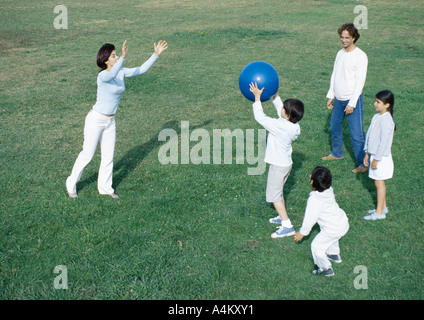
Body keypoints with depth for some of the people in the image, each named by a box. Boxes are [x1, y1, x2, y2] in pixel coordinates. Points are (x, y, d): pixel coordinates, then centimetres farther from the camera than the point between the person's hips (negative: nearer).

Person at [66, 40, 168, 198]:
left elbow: (141, 69, 4)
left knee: (108, 155, 12)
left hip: (110, 121, 7)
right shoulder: (103, 75, -22)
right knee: (87, 154, 4)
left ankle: (105, 187, 27)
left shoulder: (121, 72, -1)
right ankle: (71, 184, 23)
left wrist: (156, 54, -5)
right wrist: (123, 57, -60)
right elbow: (111, 74, -47)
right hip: (95, 120, -7)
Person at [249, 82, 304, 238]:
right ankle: (283, 216, 40)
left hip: (278, 166, -9)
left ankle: (287, 226, 0)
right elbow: (280, 109, 13)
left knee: (274, 196, 1)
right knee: (278, 192, 26)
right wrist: (274, 95, 14)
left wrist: (257, 97, -18)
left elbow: (260, 117, -24)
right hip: (286, 163, 9)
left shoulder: (279, 126, -29)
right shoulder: (294, 126, -5)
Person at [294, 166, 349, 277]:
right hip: (344, 223, 9)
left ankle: (326, 268, 15)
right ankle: (335, 255, 56)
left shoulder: (314, 199, -27)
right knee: (332, 238, 37)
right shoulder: (329, 191, -3)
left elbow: (310, 218, -18)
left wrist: (302, 233, -3)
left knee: (316, 246, 7)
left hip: (333, 229, -8)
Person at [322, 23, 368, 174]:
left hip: (353, 100, -7)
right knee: (334, 127, 20)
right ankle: (337, 153, 40)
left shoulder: (360, 56, -14)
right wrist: (330, 96, 14)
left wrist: (352, 103, -18)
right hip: (338, 99, 8)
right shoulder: (340, 53, 9)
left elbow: (360, 82, -16)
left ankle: (363, 164, 0)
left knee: (356, 134, -8)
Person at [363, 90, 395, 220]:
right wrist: (367, 154, 16)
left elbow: (383, 141, -22)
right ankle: (383, 206, 29)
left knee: (379, 182, -1)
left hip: (381, 157, -8)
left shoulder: (386, 120, -22)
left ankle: (379, 212, 7)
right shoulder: (376, 117, 6)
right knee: (379, 182, 16)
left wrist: (376, 159, -19)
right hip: (374, 154, 8)